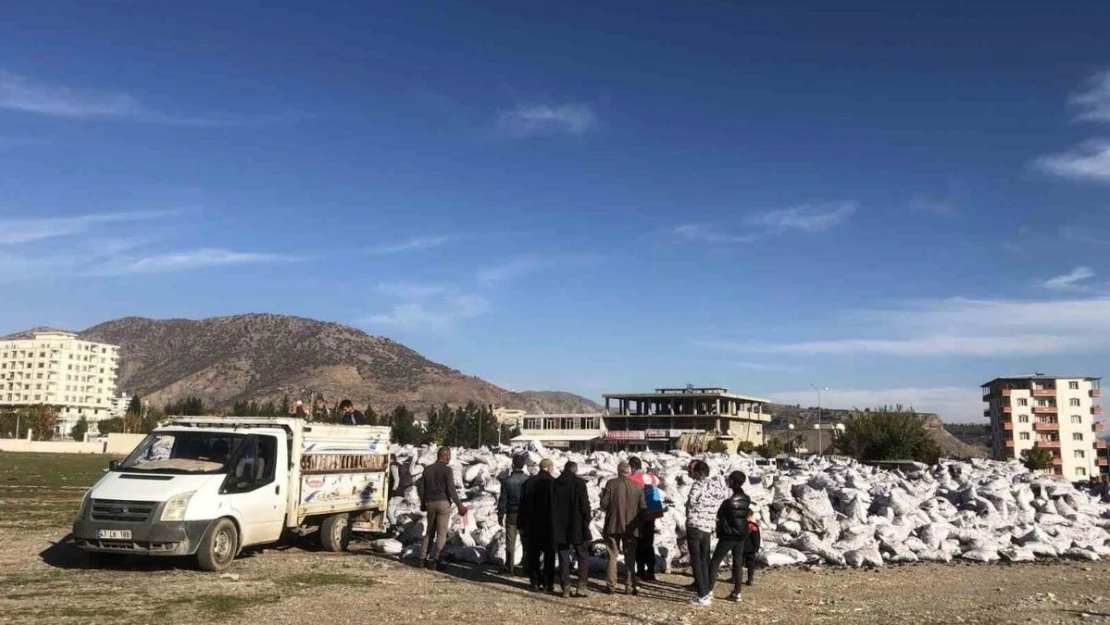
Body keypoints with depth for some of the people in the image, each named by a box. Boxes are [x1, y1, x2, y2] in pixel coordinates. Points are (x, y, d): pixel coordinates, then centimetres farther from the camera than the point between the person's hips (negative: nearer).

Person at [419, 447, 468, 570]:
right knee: (441, 533, 0)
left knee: (429, 531, 15)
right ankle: (438, 560, -3)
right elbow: (451, 490, -14)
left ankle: (424, 557, 11)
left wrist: (422, 503, 23)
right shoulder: (447, 470, -9)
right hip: (443, 503, -5)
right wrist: (460, 505, -9)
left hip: (430, 503, 5)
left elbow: (422, 488, 11)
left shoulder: (427, 469, 7)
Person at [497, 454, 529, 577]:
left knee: (510, 543, 7)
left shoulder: (507, 480, -9)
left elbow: (502, 499, -5)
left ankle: (510, 568, 10)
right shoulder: (529, 480, -7)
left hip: (511, 516, -1)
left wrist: (500, 515, 6)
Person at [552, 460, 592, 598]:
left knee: (564, 558, 8)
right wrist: (587, 521, -1)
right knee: (583, 556, 8)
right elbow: (585, 505, -12)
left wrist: (554, 525, 14)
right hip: (577, 527, -3)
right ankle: (582, 586, 1)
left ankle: (565, 588, 6)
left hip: (559, 528, 3)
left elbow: (550, 506, 8)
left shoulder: (555, 484, 4)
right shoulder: (579, 483, -8)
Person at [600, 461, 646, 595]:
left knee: (612, 556, 10)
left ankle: (611, 585, 10)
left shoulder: (611, 483, -10)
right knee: (630, 558, 10)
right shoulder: (638, 486, -6)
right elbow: (643, 508, -3)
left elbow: (604, 504, -10)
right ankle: (630, 586, 8)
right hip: (631, 527, 1)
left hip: (613, 526, -1)